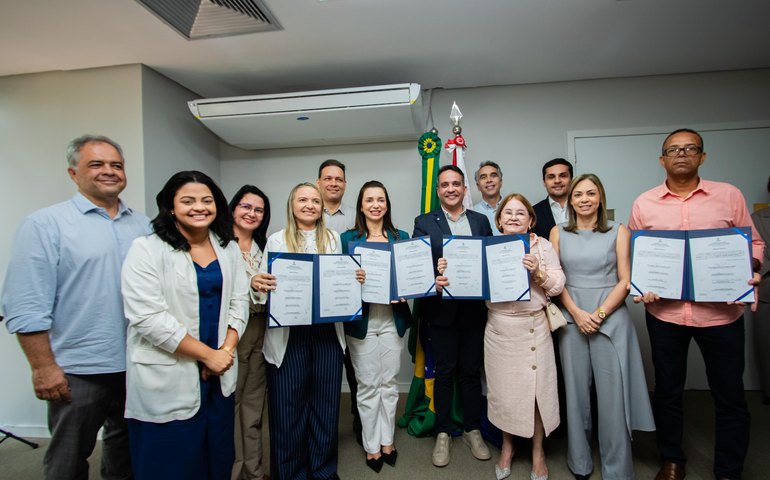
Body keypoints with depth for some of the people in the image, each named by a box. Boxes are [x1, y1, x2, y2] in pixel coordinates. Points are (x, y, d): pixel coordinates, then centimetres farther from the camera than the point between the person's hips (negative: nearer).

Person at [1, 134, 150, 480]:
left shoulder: (142, 225, 6)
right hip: (79, 371, -4)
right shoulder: (46, 224, -8)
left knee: (128, 452, 22)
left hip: (138, 366, 5)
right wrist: (43, 367, -15)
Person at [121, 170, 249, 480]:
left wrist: (225, 351, -10)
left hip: (219, 375, 5)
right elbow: (148, 317, -17)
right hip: (167, 381, -4)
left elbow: (238, 302, 5)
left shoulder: (229, 249, 6)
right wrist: (207, 354, -15)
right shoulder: (147, 250, -10)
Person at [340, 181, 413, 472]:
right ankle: (372, 446, 25)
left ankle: (387, 441, 31)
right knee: (367, 385, 8)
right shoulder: (348, 238, 0)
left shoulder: (401, 237, 6)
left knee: (389, 382, 13)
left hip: (392, 319, 2)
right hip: (362, 321, -2)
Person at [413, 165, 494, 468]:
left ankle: (472, 431, 31)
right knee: (444, 373, 9)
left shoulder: (481, 221, 8)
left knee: (471, 372, 13)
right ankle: (443, 434, 26)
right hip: (441, 309, -2)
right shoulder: (424, 223, 1)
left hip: (474, 309, 2)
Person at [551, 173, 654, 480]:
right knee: (576, 391, 8)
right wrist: (577, 313, -9)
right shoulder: (559, 233, 6)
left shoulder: (618, 232, 3)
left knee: (612, 395, 1)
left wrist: (600, 314, -12)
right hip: (572, 318, 2)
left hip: (610, 319, -1)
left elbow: (625, 281, -1)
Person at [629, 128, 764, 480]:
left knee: (730, 397, 11)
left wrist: (750, 272, -12)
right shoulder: (644, 203, 2)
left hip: (721, 312, 0)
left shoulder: (729, 195, 1)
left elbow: (753, 242, 6)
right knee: (667, 391, 15)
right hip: (664, 311, 1)